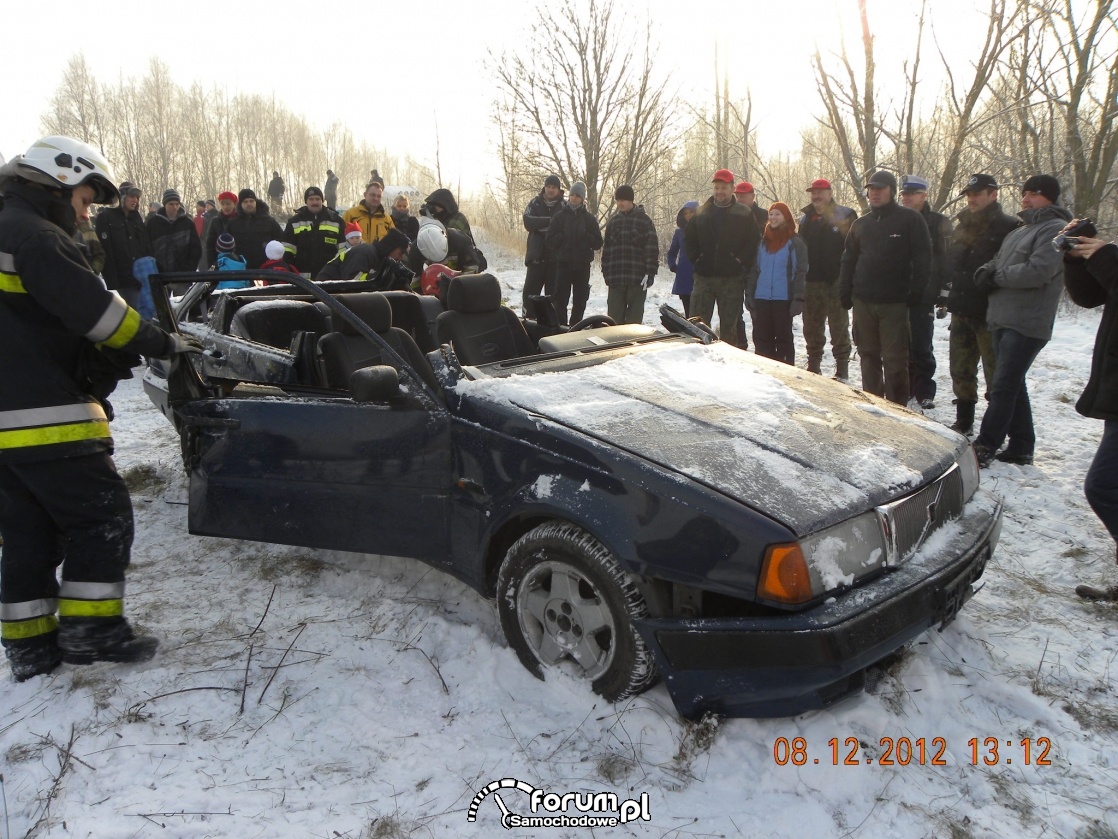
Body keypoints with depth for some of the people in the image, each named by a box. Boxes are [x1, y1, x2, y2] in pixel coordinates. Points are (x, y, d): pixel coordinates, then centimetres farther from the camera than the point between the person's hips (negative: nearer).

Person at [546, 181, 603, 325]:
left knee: (580, 300, 6)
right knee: (560, 298, -4)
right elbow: (550, 240, 0)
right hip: (563, 264, -1)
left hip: (582, 265, 1)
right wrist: (564, 237, -11)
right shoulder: (560, 216, 5)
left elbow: (598, 243, 3)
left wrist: (583, 237, -8)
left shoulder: (589, 219, 7)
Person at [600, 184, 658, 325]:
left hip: (638, 279, -4)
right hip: (615, 278, 4)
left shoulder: (644, 221, 0)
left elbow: (652, 249, -5)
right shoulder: (613, 221, 12)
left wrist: (650, 273, -12)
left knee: (634, 318, 1)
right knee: (615, 317, 4)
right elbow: (606, 248, 15)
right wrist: (606, 273, 10)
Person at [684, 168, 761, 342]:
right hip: (704, 277, 2)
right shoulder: (701, 213, 9)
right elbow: (688, 238, 17)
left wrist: (742, 262, -7)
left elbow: (755, 241, 1)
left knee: (728, 325, 5)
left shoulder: (744, 214, 2)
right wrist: (696, 257, 5)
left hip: (732, 279, -2)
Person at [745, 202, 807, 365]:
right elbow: (755, 269, 17)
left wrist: (798, 298, -15)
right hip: (762, 298, 5)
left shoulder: (795, 243, -2)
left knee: (783, 337, 2)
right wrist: (749, 293, 9)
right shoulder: (763, 241, 15)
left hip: (783, 299, -5)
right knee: (761, 339, 6)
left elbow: (800, 272, -7)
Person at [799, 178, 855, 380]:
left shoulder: (845, 215, -1)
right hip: (811, 281, 5)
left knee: (839, 327, 0)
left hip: (836, 281, -5)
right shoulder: (806, 218, 14)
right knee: (812, 328, 12)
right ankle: (813, 366, 23)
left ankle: (842, 369, 7)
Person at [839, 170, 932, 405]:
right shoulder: (861, 224, 13)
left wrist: (915, 291, -10)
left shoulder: (910, 220, -1)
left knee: (894, 359, -3)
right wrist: (845, 293, 7)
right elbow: (848, 260, 16)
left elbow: (923, 259, -4)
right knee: (868, 356, 11)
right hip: (863, 302, 5)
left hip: (894, 303, -4)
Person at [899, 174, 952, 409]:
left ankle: (924, 392, 9)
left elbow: (946, 259, -4)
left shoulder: (937, 222, 0)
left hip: (922, 295, -4)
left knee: (921, 348, -1)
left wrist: (944, 291, -11)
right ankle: (903, 388, 19)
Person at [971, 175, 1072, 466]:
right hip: (1002, 320, 10)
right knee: (1012, 385, 12)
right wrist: (986, 272, -3)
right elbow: (996, 262, 21)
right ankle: (1021, 446, 20)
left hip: (1026, 324, -9)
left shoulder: (1056, 230, -9)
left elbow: (1038, 272, -21)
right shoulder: (1019, 231, 22)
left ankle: (985, 447, -8)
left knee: (1003, 387, -10)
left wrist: (997, 276, -9)